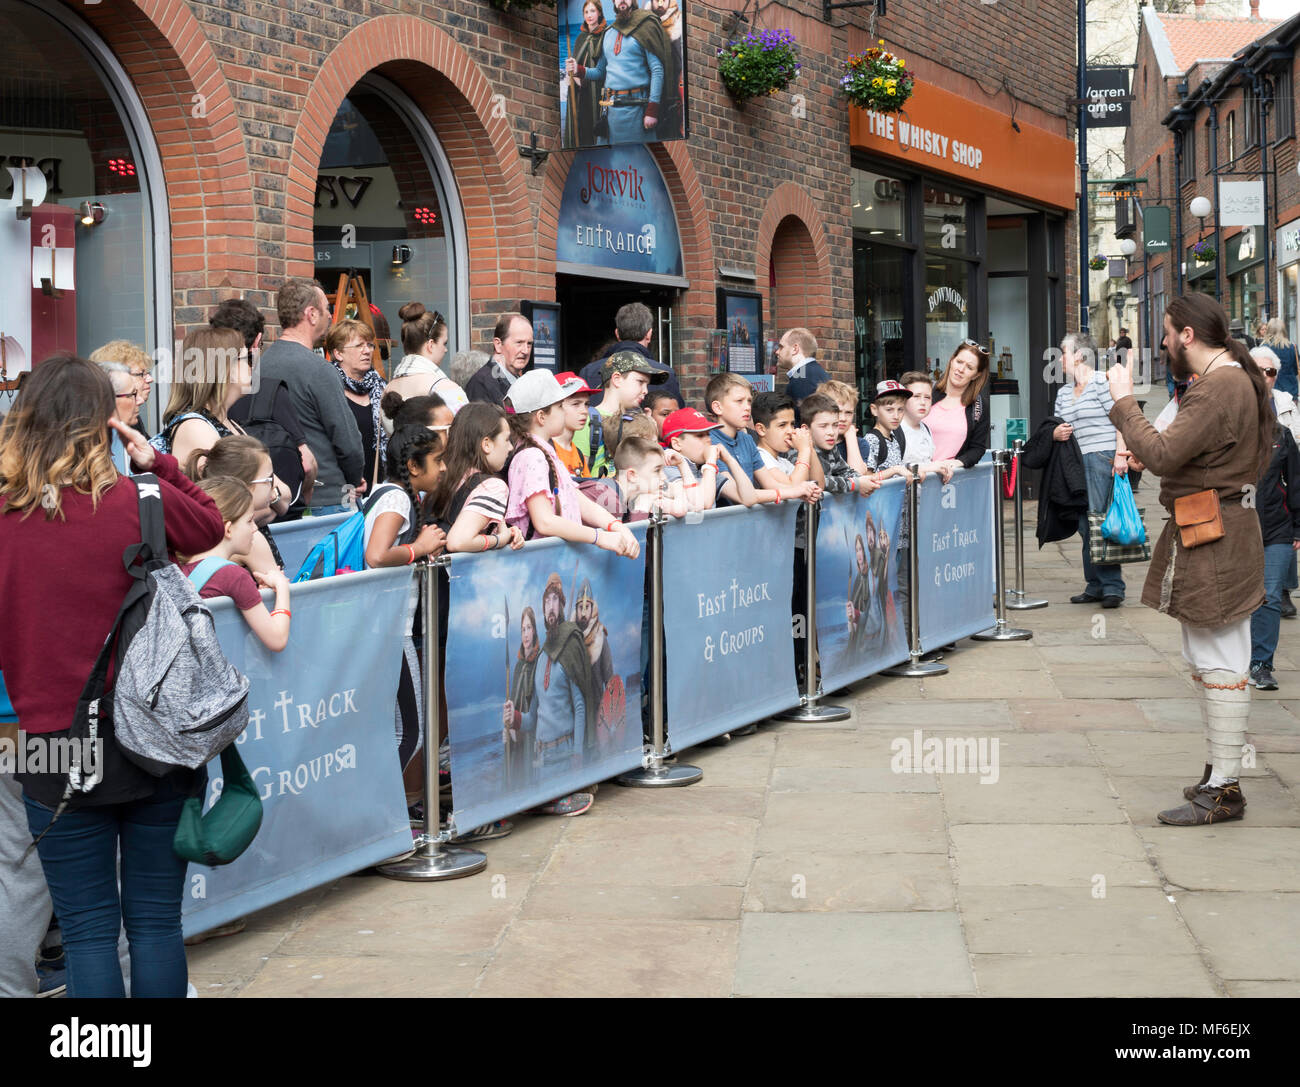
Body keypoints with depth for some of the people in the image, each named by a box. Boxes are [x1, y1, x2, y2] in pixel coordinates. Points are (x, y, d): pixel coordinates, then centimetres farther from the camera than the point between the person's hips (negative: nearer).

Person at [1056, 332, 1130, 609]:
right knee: (1085, 525, 6)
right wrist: (1056, 433, 2)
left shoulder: (1102, 383, -4)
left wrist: (1120, 454, -19)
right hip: (1077, 462, 8)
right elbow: (1058, 425, 27)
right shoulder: (1063, 392, 20)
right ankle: (1095, 586, 11)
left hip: (1102, 459, -8)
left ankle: (1112, 587, -8)